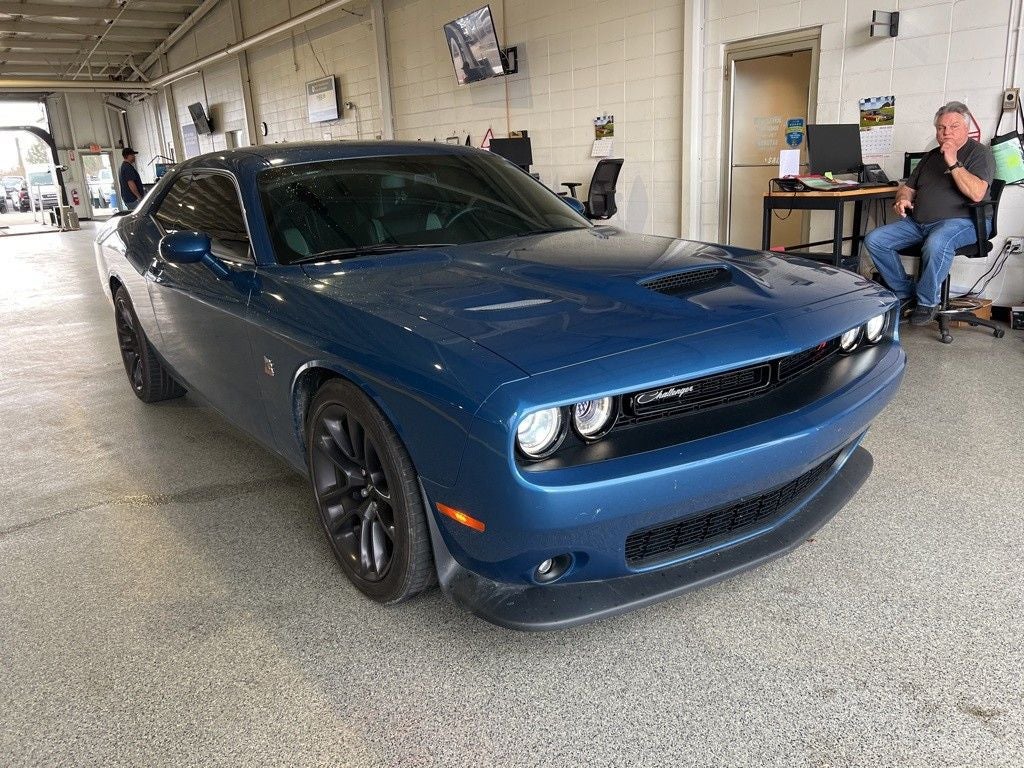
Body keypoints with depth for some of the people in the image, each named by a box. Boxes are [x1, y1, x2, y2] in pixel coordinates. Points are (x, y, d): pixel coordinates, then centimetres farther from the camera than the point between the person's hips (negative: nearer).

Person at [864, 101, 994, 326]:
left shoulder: (979, 153, 1)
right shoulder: (931, 156, 22)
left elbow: (977, 193, -16)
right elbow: (908, 187, 26)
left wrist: (953, 162, -19)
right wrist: (902, 198, 1)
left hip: (961, 221, -7)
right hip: (917, 222, 7)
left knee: (936, 243, -42)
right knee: (874, 240, -12)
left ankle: (928, 302, -21)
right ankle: (905, 293, -2)